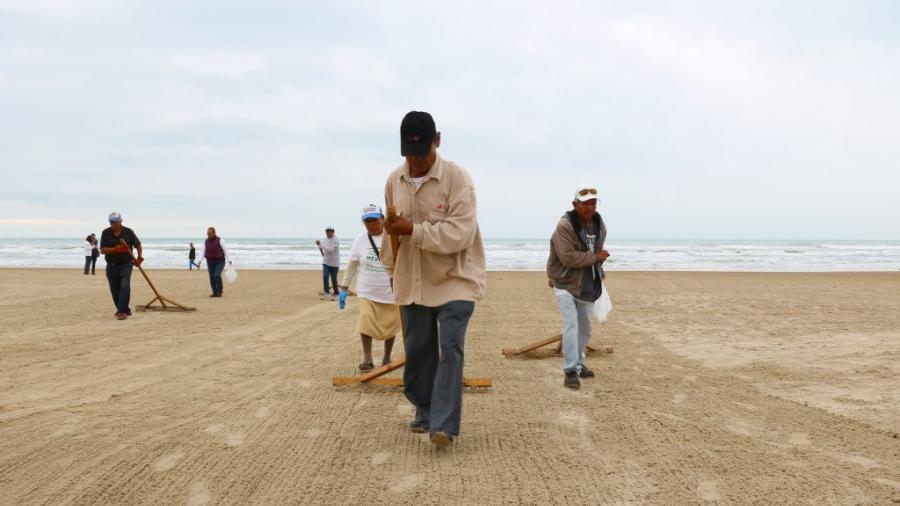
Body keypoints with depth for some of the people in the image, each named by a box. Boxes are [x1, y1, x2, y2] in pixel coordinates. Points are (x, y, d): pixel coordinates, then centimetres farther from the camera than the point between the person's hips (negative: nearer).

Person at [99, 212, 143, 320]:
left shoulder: (128, 232, -3)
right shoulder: (105, 233, -2)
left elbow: (138, 245, 8)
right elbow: (102, 250, -7)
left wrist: (139, 258, -3)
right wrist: (115, 249, -23)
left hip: (126, 264, -2)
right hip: (111, 265, 2)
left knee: (125, 286, -18)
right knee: (115, 290, 7)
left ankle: (122, 311, -19)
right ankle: (125, 310, 23)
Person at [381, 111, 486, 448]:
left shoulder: (457, 178, -16)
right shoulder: (394, 180, 3)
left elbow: (460, 234, -25)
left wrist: (413, 230, -27)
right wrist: (391, 268, 16)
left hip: (454, 281, -5)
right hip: (412, 284, 6)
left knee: (449, 348, -15)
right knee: (417, 352, 12)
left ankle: (444, 425, -13)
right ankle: (425, 413, 28)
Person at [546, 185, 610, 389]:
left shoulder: (599, 225, 3)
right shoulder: (565, 226, -21)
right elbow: (568, 258, -29)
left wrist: (598, 270, 10)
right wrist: (595, 258, -21)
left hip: (589, 285, 7)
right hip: (566, 283, -7)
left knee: (585, 327, 15)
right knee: (571, 324, -17)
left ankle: (579, 364, 32)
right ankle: (570, 370, -14)